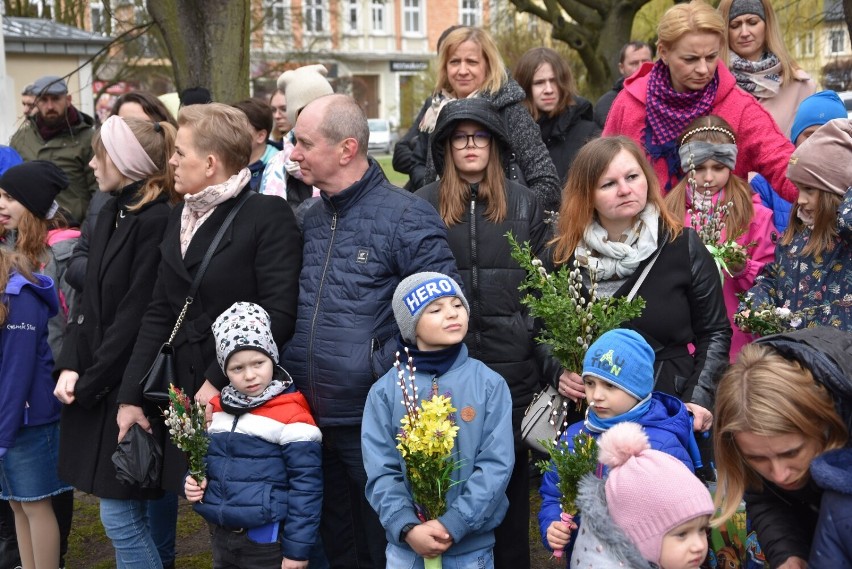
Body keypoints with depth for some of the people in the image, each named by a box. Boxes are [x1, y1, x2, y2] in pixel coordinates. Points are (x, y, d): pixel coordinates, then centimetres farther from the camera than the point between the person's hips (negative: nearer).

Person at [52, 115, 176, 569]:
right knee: (125, 511, 16)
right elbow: (90, 298, 10)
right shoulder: (112, 212, 10)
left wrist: (89, 382, -13)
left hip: (128, 385, -8)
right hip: (94, 383, 8)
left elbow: (136, 316, -19)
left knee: (120, 513, -1)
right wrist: (69, 365, -2)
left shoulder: (157, 221, -17)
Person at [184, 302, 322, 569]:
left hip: (267, 541, -6)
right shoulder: (217, 409, 6)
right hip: (220, 536, 6)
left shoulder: (291, 415, -13)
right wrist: (192, 481, 0)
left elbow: (306, 485, -13)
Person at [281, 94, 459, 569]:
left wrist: (386, 369, -18)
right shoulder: (311, 218, 10)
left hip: (375, 424, -6)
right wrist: (289, 369, 9)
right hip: (311, 420, 7)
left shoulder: (405, 216, -13)